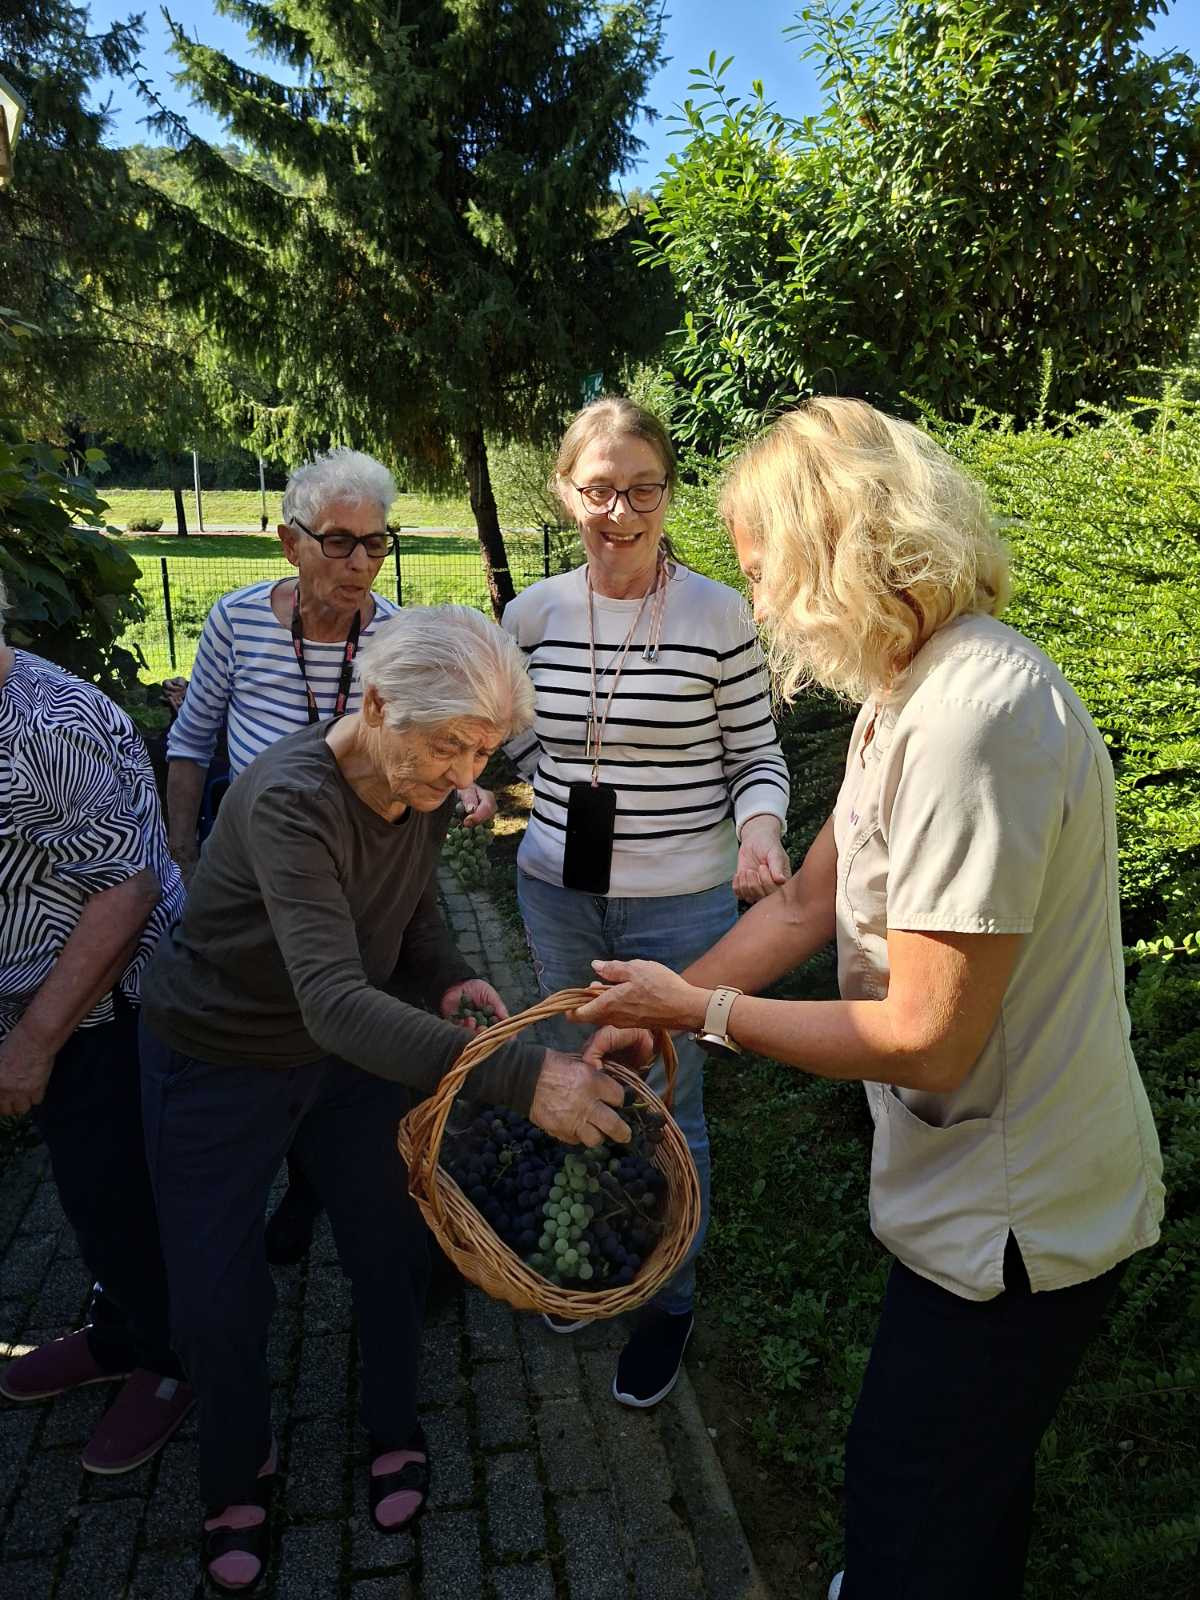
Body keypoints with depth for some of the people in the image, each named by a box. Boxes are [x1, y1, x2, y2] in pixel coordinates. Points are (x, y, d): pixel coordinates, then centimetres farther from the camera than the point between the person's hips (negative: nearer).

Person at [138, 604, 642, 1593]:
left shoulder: (427, 788, -14)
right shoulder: (290, 802, -36)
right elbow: (335, 1001, -47)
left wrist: (448, 975, -13)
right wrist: (522, 1077, -55)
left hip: (355, 1052, 5)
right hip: (220, 1063, -5)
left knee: (390, 1250, 11)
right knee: (216, 1297, 6)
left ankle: (395, 1428, 40)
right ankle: (238, 1468, 38)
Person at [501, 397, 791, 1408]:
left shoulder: (719, 616, -12)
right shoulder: (534, 612, -2)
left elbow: (756, 758, -5)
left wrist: (758, 830, -24)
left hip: (681, 906, -3)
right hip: (557, 893, 4)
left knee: (667, 1110, 10)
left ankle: (672, 1299, 36)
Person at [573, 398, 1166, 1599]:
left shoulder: (974, 716, -30)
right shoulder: (911, 696, 3)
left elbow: (926, 1040, -28)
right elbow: (807, 903, 9)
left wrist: (699, 1011, -15)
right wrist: (656, 1011, 9)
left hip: (1014, 1222, -9)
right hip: (990, 1194, 9)